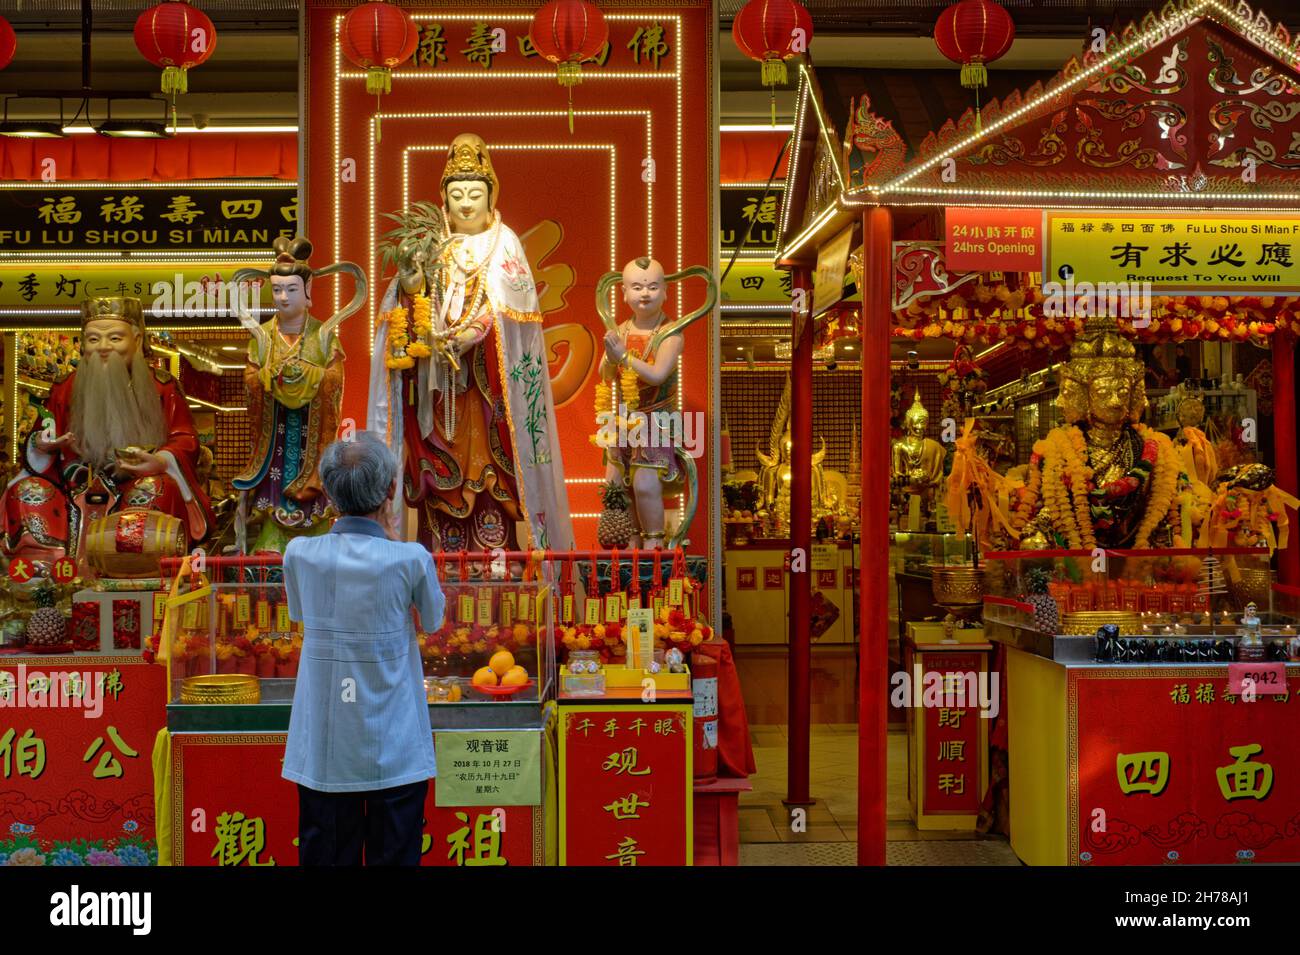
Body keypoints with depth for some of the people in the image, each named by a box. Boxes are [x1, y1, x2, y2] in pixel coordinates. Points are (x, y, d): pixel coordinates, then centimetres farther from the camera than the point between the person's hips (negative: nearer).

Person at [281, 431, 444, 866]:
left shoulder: (299, 554, -7)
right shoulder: (410, 559, -15)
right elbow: (434, 620, 5)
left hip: (321, 751, 2)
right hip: (394, 750, -2)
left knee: (324, 855, 12)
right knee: (393, 854, 9)